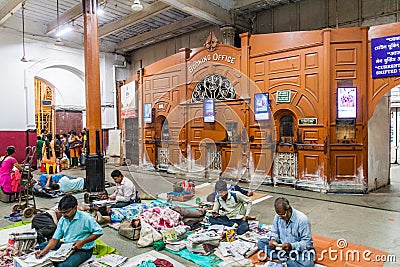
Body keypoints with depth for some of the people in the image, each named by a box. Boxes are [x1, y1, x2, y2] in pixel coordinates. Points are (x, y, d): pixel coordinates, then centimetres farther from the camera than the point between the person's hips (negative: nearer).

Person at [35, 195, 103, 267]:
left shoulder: (85, 218, -18)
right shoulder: (63, 219, 2)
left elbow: (99, 231, -16)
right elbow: (55, 238, 2)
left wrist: (83, 242, -21)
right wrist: (44, 251, -14)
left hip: (83, 250, -7)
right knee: (43, 246, 2)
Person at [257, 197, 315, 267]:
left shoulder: (302, 219, -22)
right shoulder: (278, 216, -6)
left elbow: (307, 242, -21)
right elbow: (275, 232, 8)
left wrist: (292, 246, -35)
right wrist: (273, 239, -15)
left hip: (299, 250, -5)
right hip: (282, 246, 5)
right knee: (261, 242, -10)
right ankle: (285, 257, -20)